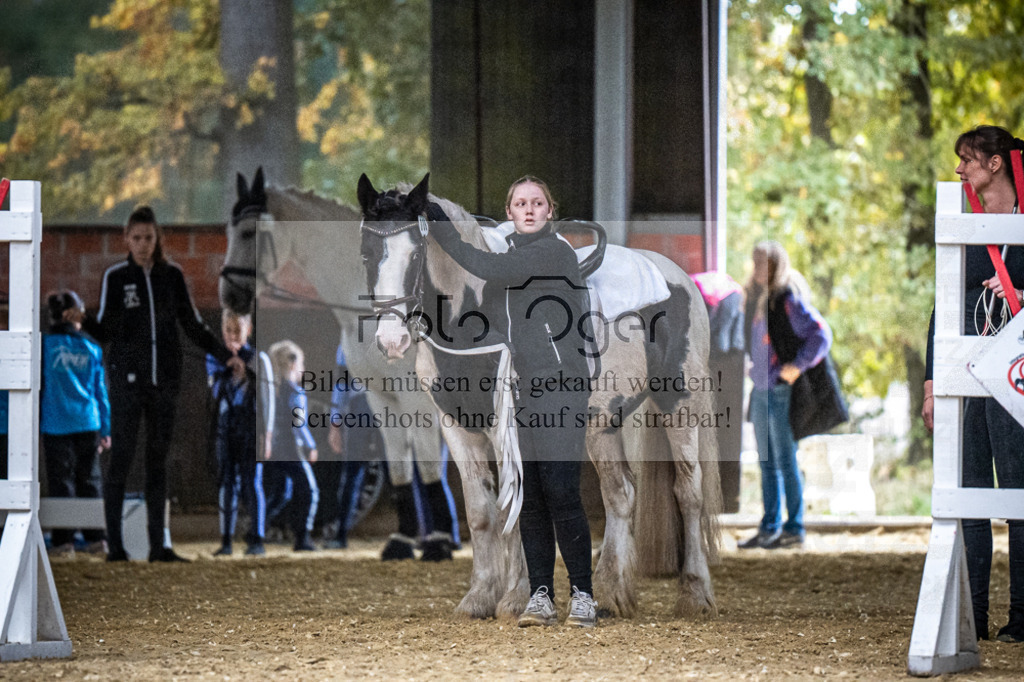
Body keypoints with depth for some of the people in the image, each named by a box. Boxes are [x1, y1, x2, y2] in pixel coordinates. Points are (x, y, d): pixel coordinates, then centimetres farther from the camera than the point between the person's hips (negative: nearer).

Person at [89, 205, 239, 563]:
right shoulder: (115, 276, 0)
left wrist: (224, 355, 7)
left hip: (164, 379, 3)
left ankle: (158, 545, 9)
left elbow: (193, 325, 14)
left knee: (158, 460, 6)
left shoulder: (172, 275, 7)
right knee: (121, 458, -6)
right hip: (126, 379, -3)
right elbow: (105, 330, -4)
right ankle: (115, 544, -4)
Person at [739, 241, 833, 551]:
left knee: (786, 462, -3)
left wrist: (797, 366, -17)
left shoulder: (790, 300, -14)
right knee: (767, 463, 12)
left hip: (782, 390, -9)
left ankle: (794, 528, 3)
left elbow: (821, 334, -19)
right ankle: (769, 528, 18)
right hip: (761, 387, 9)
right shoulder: (759, 298, 12)